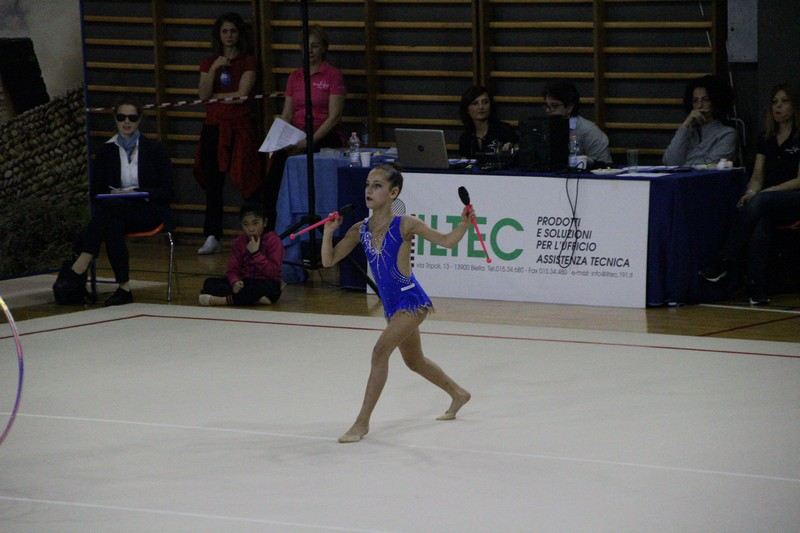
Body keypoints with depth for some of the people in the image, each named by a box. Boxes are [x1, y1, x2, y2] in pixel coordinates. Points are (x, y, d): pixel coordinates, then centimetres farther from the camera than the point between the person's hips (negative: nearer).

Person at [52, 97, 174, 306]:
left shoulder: (154, 149, 7)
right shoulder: (106, 151, 14)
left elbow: (166, 191, 2)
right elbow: (95, 191, 12)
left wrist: (137, 193, -14)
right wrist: (112, 194, -11)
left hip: (149, 212, -2)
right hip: (114, 211, 2)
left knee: (110, 207, -37)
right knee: (112, 225, -39)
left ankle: (80, 266, -44)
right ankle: (123, 288, -42)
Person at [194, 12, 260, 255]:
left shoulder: (248, 61, 3)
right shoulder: (209, 62, 12)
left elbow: (241, 94, -9)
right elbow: (203, 95, -1)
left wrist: (214, 96, -2)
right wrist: (214, 68, -11)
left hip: (240, 127, -3)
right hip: (214, 126, 3)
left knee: (247, 181, -4)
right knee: (213, 184, -2)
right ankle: (212, 237, -3)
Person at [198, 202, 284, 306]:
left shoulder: (273, 240, -7)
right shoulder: (239, 242, 7)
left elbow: (273, 272, -15)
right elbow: (232, 270, -1)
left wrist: (256, 253, -22)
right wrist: (235, 282, -24)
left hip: (266, 283, -5)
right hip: (245, 283, 5)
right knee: (210, 283, -15)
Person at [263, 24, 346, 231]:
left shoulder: (333, 75, -1)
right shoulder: (295, 76, 16)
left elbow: (334, 117, -7)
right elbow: (286, 115, 15)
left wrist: (310, 141, -17)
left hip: (324, 137, -5)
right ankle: (272, 230, -15)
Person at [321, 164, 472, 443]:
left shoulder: (404, 225, -13)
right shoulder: (360, 230, 1)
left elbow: (446, 241, -9)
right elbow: (329, 261, 1)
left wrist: (463, 223, -26)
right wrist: (329, 232, -14)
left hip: (411, 301, -8)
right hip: (392, 306, 8)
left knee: (380, 351, -21)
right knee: (414, 361, 24)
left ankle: (362, 422, -16)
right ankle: (458, 394, 50)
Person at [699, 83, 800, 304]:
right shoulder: (767, 139, 18)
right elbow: (757, 176, 14)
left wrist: (762, 193, -16)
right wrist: (751, 192, -11)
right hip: (767, 204, 4)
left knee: (759, 203, -36)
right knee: (760, 222, -33)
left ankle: (724, 262, -35)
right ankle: (757, 289, -43)